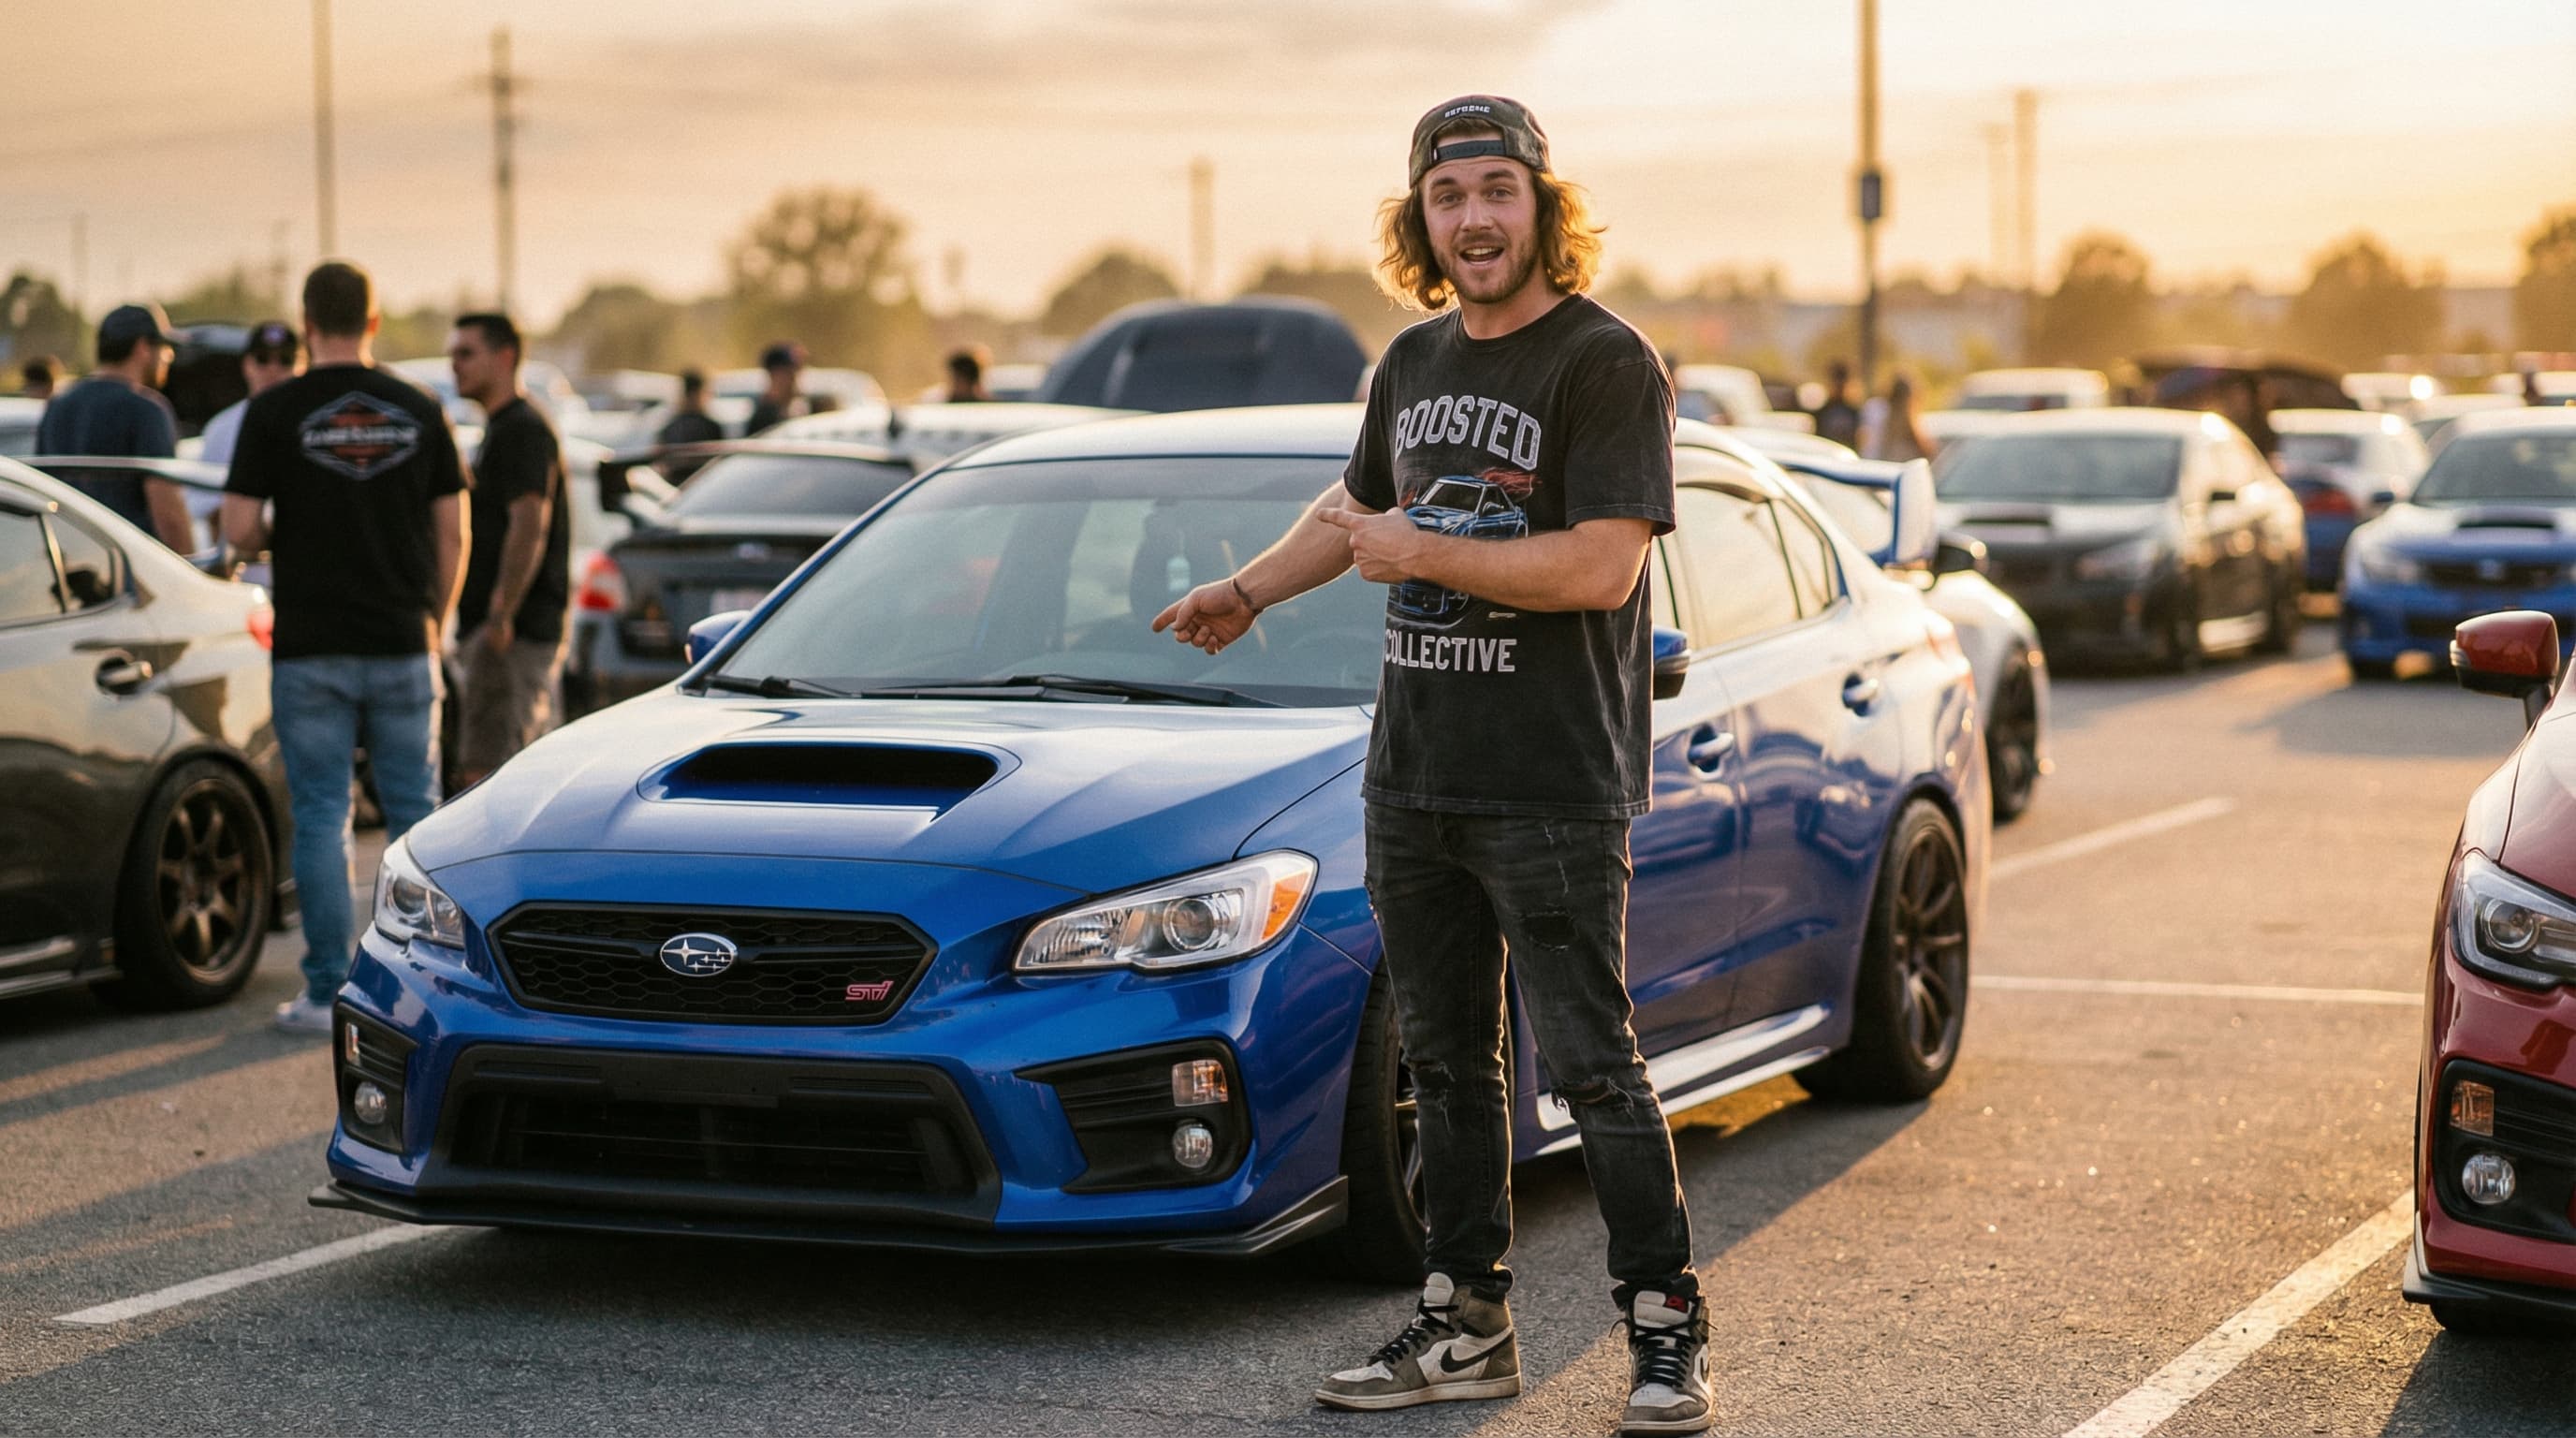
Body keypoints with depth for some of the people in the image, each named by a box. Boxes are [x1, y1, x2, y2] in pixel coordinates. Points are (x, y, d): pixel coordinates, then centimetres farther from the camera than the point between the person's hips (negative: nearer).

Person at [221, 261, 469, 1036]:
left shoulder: (276, 411, -5)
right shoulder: (419, 411, 2)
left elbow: (240, 529, -8)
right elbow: (452, 536, 3)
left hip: (310, 651, -2)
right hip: (402, 647, 2)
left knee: (320, 817, 3)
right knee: (414, 813, 10)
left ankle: (328, 992, 3)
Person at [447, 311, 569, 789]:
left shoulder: (523, 429, -11)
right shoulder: (498, 430, 22)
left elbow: (529, 527, -21)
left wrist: (501, 617, -25)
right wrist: (472, 629, 21)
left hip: (515, 633, -11)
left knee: (483, 773, -15)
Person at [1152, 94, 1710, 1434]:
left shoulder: (1606, 364, -10)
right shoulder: (1415, 361, 14)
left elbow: (1601, 568, -20)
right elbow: (1357, 502, 33)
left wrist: (1421, 555, -14)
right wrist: (1245, 591, 32)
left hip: (1553, 791, -7)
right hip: (1411, 780, 7)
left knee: (1590, 1063, -6)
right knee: (1446, 1063, 11)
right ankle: (1464, 1324, 19)